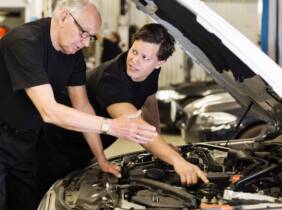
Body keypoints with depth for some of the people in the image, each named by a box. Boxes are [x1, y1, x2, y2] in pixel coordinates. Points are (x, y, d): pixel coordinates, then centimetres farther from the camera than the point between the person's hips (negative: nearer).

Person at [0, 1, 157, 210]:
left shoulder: (74, 53, -2)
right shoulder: (24, 42, -27)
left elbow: (82, 105, 3)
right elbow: (49, 111, -33)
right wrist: (111, 126, -37)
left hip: (25, 143, 7)